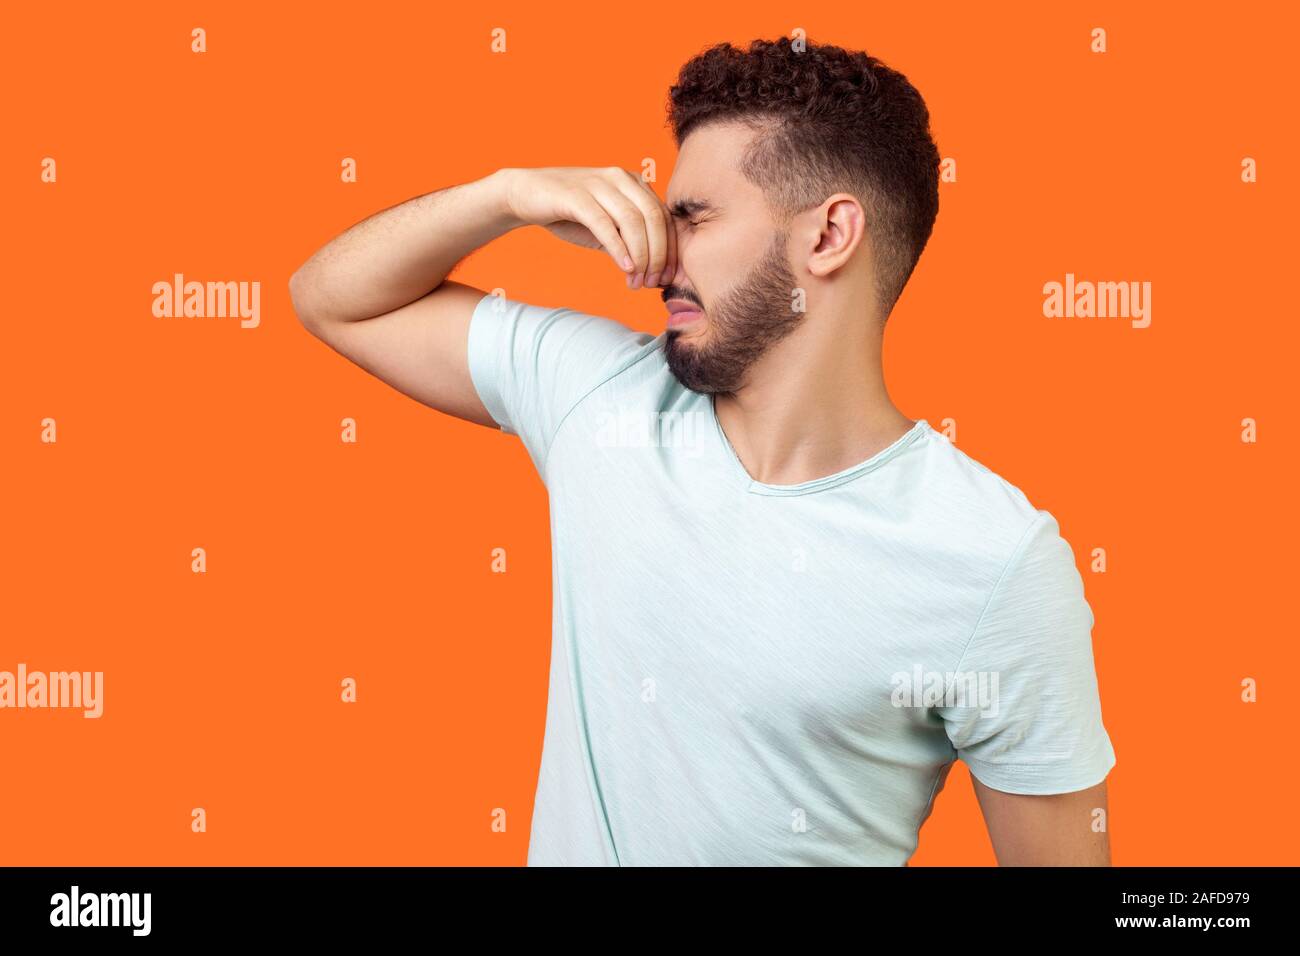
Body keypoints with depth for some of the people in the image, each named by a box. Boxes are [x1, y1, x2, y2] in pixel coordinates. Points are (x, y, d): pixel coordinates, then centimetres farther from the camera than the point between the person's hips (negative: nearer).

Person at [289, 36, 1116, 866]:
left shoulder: (998, 560, -23)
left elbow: (1061, 850, -16)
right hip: (569, 841, 4)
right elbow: (334, 298, -3)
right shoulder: (600, 390, -11)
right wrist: (509, 191, -18)